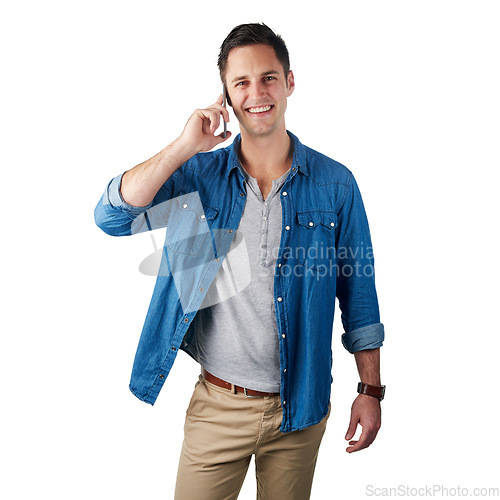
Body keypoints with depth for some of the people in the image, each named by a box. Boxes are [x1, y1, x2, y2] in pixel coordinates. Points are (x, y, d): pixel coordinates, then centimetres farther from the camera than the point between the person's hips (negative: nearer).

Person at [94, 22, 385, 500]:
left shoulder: (335, 183, -4)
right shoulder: (198, 174, -3)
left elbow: (358, 291, 0)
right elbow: (111, 217, -14)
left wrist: (371, 389, 0)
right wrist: (184, 146, -19)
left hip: (299, 409, 1)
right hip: (215, 406, 0)